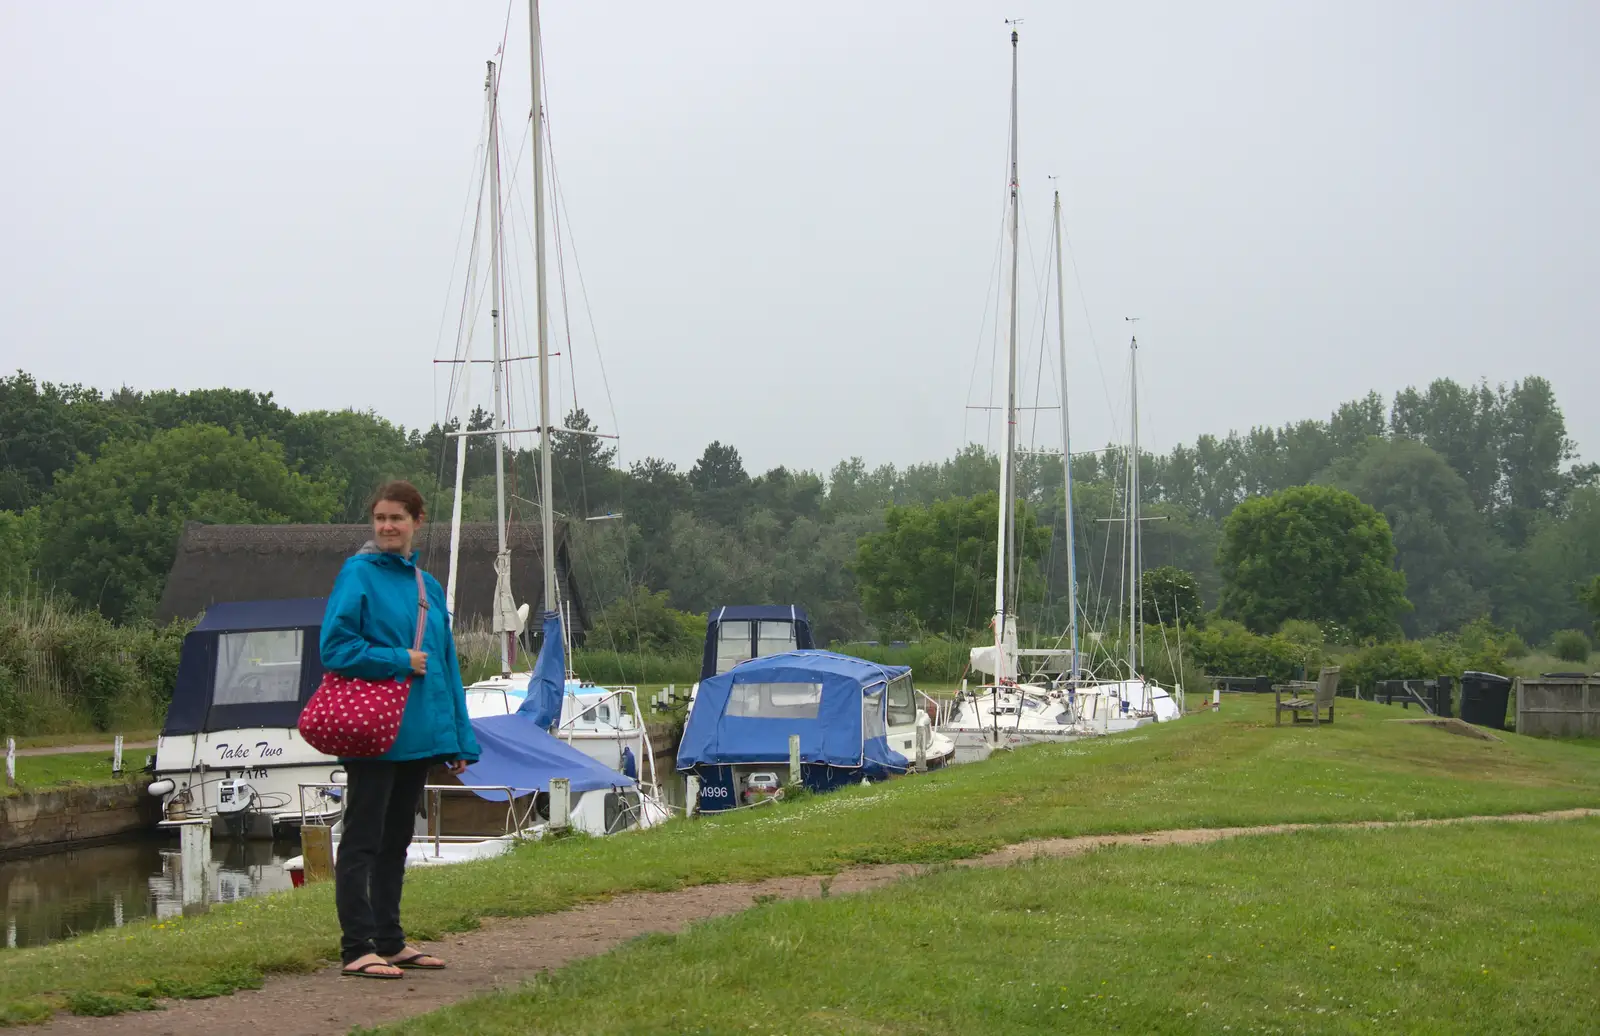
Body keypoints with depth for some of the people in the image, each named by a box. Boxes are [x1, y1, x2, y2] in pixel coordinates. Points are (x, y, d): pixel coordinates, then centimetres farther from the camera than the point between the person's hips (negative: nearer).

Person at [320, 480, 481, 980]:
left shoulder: (428, 586, 14)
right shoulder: (358, 574, -6)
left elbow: (446, 665, 17)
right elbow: (336, 648, -14)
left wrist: (460, 739, 13)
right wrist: (399, 661, -15)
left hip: (418, 732, 7)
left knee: (396, 840, 14)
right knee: (362, 840, -5)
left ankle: (390, 942, 22)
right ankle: (359, 949, -4)